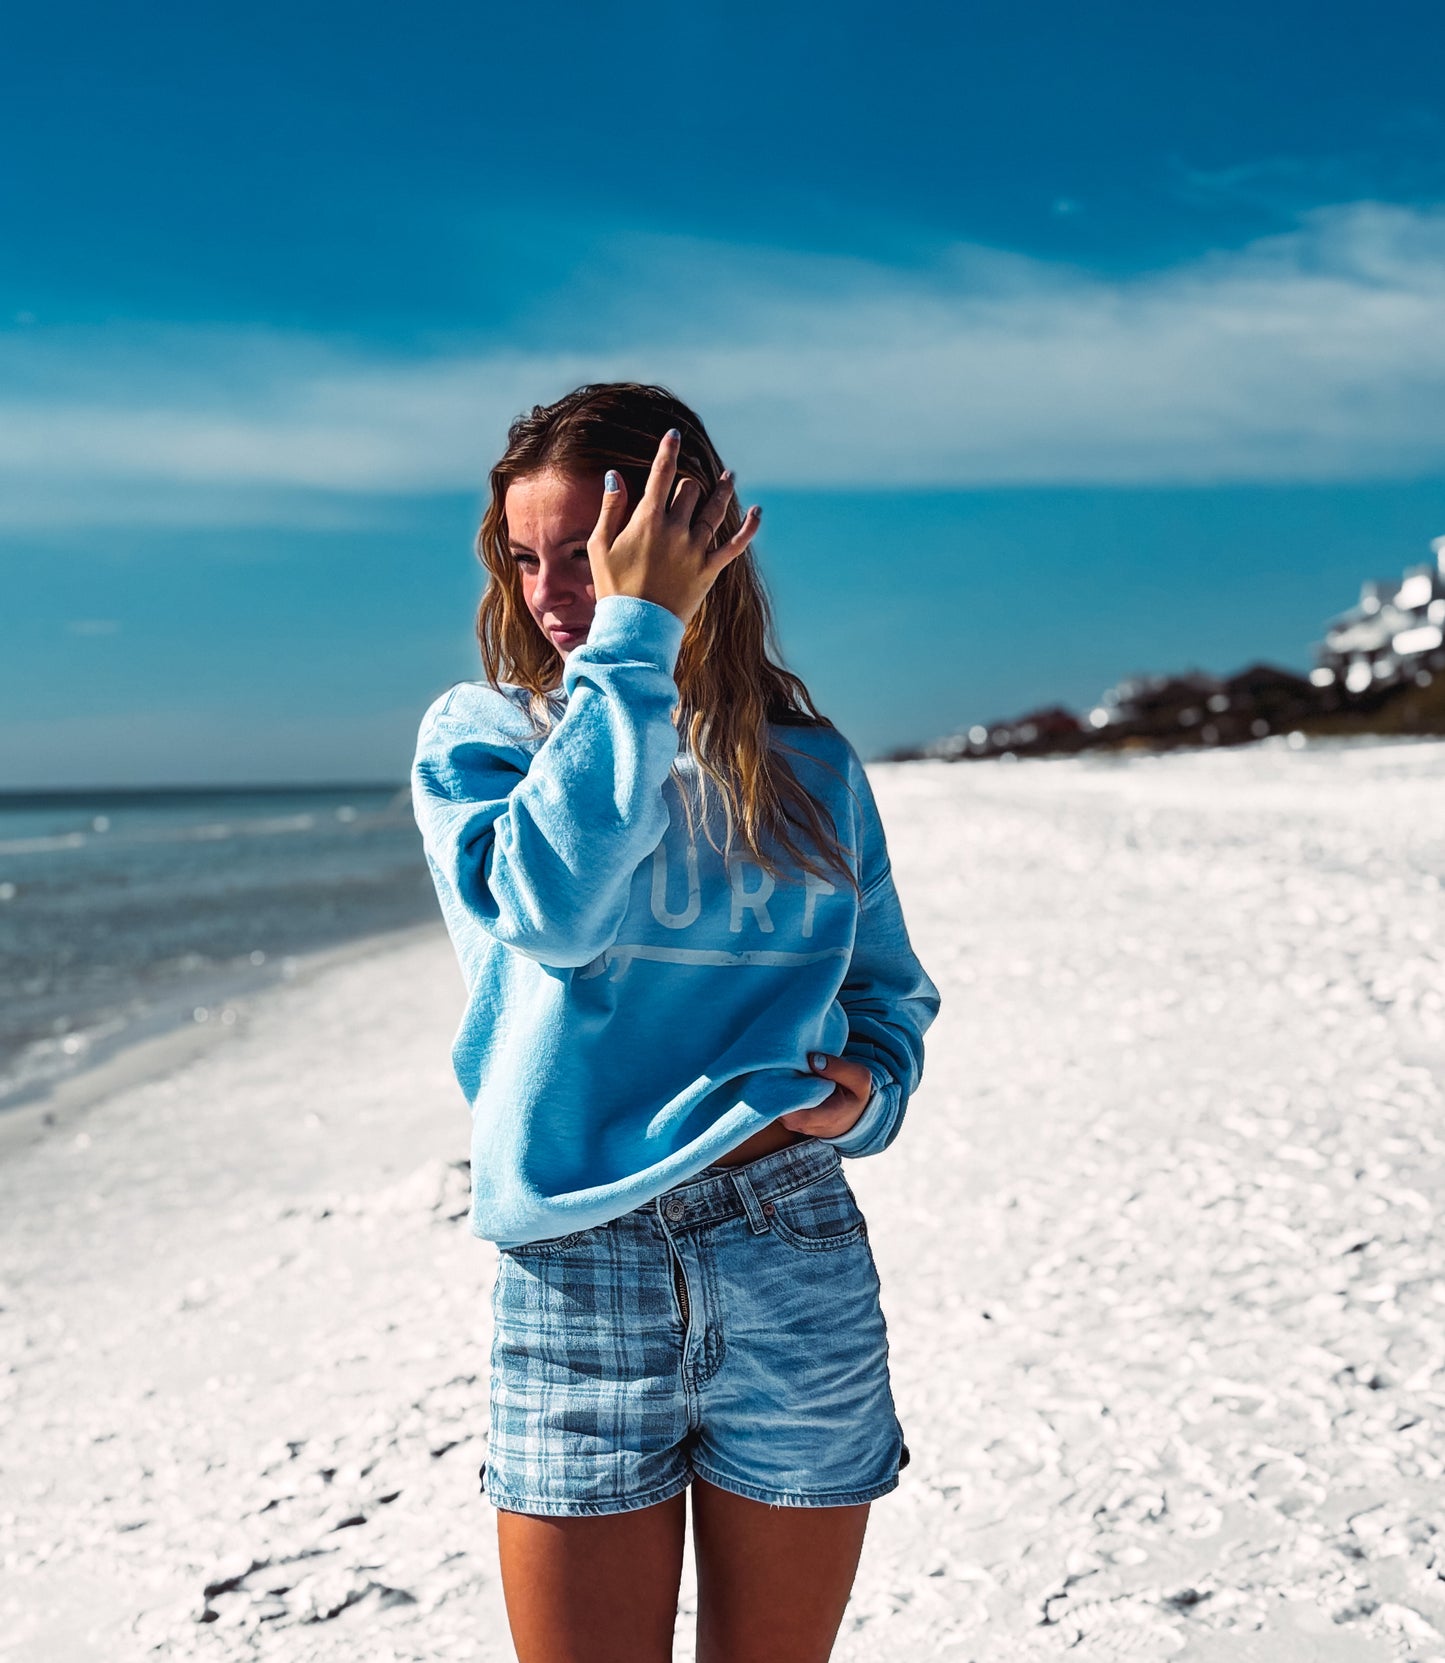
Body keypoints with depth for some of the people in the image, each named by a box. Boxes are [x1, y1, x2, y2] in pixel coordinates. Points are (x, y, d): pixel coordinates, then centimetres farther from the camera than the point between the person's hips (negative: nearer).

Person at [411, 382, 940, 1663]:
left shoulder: (812, 766, 8)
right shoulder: (477, 733, 2)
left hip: (797, 1265, 2)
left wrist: (869, 1086, -6)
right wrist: (633, 640, -17)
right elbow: (553, 907, -20)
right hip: (576, 1271, -1)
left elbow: (892, 991, 17)